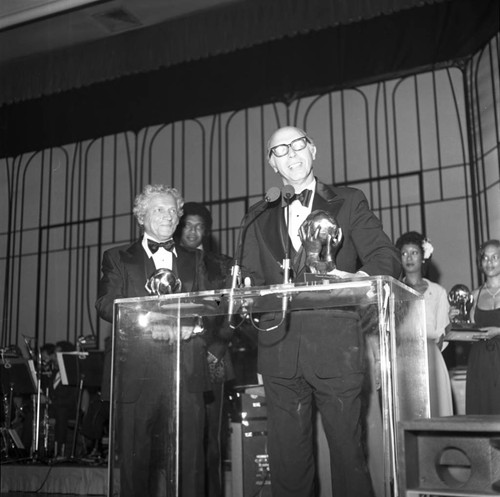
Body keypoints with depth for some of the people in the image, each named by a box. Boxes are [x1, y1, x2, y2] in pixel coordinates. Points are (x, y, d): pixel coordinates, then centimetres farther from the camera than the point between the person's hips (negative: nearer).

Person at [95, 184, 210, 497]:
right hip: (139, 371, -1)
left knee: (189, 454, -3)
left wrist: (193, 323, -10)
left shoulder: (194, 259, 22)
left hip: (186, 369, 2)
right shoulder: (118, 258, 15)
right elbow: (105, 305, 0)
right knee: (137, 456, -1)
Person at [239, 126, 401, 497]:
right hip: (280, 349, 3)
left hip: (336, 345, -2)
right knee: (287, 459, 6)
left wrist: (359, 277, -18)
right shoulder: (260, 221, 19)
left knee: (347, 451, -1)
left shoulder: (349, 203, 11)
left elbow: (387, 258, 2)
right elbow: (251, 280, 16)